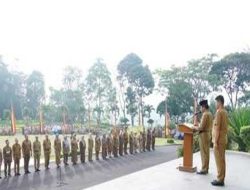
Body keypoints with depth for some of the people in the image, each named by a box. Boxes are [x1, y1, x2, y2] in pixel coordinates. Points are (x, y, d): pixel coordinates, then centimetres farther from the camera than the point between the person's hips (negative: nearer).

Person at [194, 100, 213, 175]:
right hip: (208, 133, 10)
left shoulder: (205, 114, -18)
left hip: (203, 134, -10)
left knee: (204, 153, -3)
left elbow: (201, 127, -21)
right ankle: (206, 168, 20)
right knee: (206, 152, 13)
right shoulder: (210, 114, 12)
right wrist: (198, 127, 16)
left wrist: (195, 127, -5)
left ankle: (204, 170, 2)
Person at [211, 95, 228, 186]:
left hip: (219, 140, -9)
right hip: (224, 139, 9)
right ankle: (221, 178, 20)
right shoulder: (225, 112, 11)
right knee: (222, 159, 12)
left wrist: (215, 141, -17)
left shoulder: (219, 112, -17)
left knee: (219, 160, -2)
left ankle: (220, 180, 4)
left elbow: (217, 128, -20)